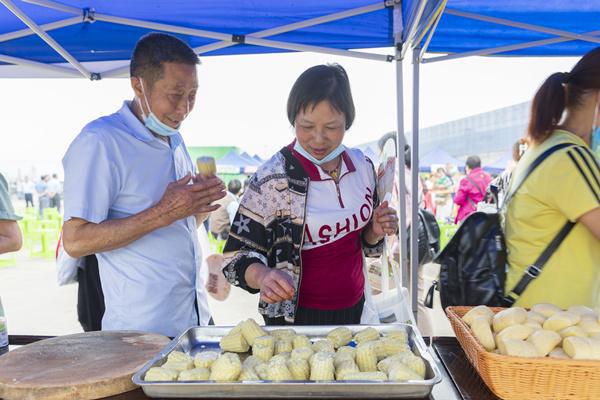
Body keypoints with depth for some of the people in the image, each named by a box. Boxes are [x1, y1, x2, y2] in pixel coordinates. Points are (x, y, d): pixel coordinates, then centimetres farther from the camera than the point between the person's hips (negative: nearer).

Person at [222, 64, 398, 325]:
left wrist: (375, 231, -12)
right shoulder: (273, 178, -21)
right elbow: (238, 254, -16)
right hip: (297, 319, -5)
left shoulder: (361, 165, -5)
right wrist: (263, 276, -36)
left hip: (354, 308, 6)